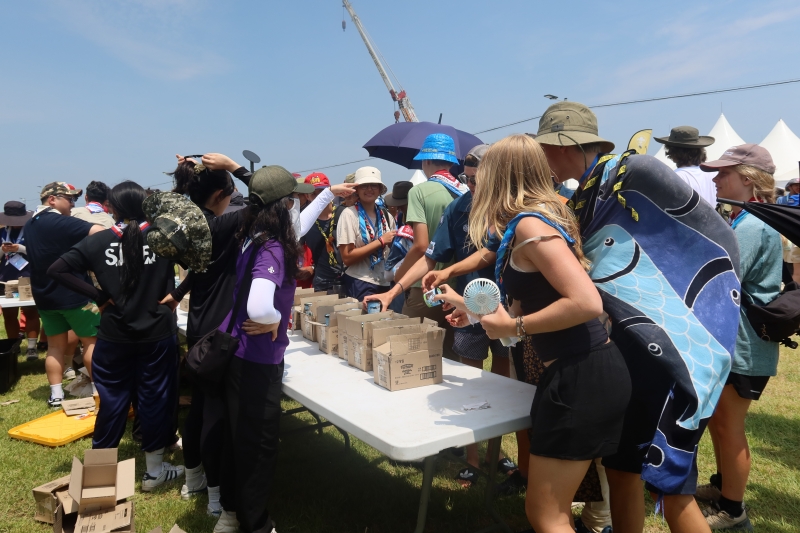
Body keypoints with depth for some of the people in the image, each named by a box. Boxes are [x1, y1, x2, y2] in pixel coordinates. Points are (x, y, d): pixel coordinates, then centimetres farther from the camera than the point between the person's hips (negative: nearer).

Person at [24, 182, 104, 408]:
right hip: (73, 293, -8)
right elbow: (101, 233, -30)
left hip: (44, 296, 8)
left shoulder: (29, 225, 10)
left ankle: (56, 395, 14)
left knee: (55, 345, 13)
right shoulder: (61, 222, -18)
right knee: (91, 340, 4)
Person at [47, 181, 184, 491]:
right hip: (157, 334, -1)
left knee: (112, 401, 15)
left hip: (114, 335, 1)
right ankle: (154, 470, 22)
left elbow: (57, 270, -6)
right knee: (155, 399, 10)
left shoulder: (99, 241, -5)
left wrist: (98, 296, -5)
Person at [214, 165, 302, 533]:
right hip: (257, 358, -9)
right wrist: (277, 319, -21)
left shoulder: (251, 237, 2)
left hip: (236, 351, 9)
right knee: (259, 441, 8)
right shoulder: (271, 249, -25)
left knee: (238, 434, 23)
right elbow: (258, 309, -40)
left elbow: (297, 226, 23)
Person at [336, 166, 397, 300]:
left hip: (385, 283, 5)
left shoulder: (386, 216, 7)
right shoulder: (349, 214, -8)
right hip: (359, 284, -5)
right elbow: (347, 258, -14)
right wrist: (380, 241, -14)